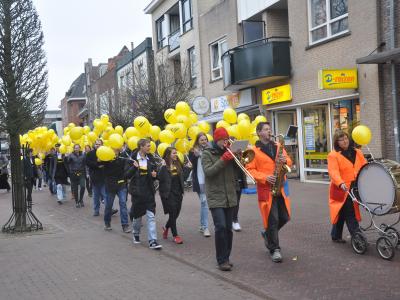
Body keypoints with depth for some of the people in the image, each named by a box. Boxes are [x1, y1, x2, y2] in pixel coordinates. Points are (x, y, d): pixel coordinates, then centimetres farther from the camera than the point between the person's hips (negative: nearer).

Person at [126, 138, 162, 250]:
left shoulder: (150, 158, 6)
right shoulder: (133, 158, -5)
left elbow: (155, 172, 16)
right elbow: (127, 175, -7)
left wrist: (154, 175, -6)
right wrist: (134, 167, -23)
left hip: (149, 191, 3)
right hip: (137, 190, -2)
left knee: (151, 215, -5)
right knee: (137, 214, 11)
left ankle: (152, 241, -6)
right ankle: (136, 233, 37)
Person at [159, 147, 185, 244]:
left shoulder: (178, 165, 9)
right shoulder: (164, 166, -10)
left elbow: (182, 177, 18)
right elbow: (160, 178, -18)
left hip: (178, 193, 6)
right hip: (168, 193, -6)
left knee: (176, 213, 11)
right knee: (172, 214, -4)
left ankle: (166, 228, 36)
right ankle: (175, 235, 7)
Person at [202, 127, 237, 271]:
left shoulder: (229, 152, 12)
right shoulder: (207, 153, -1)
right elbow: (208, 171, -14)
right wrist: (222, 160, -21)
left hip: (230, 197, 5)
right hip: (215, 197, -5)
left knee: (228, 228, 7)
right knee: (221, 227, -14)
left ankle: (226, 258, 17)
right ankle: (222, 260, -7)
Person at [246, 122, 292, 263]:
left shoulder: (278, 146, 12)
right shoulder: (254, 150, -4)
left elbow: (289, 162, 14)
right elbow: (250, 169, -7)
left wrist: (285, 160, -10)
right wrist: (265, 177, -19)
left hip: (281, 186, 5)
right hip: (266, 188, -5)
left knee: (284, 217, 9)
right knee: (273, 219, -5)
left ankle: (268, 234, 34)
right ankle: (274, 249, 6)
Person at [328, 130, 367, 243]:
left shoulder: (357, 152, 12)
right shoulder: (333, 155, -7)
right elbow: (333, 172, -20)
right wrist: (341, 183, -36)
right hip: (341, 190, -6)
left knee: (342, 214, 14)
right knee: (350, 215, -8)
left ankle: (336, 236, 26)